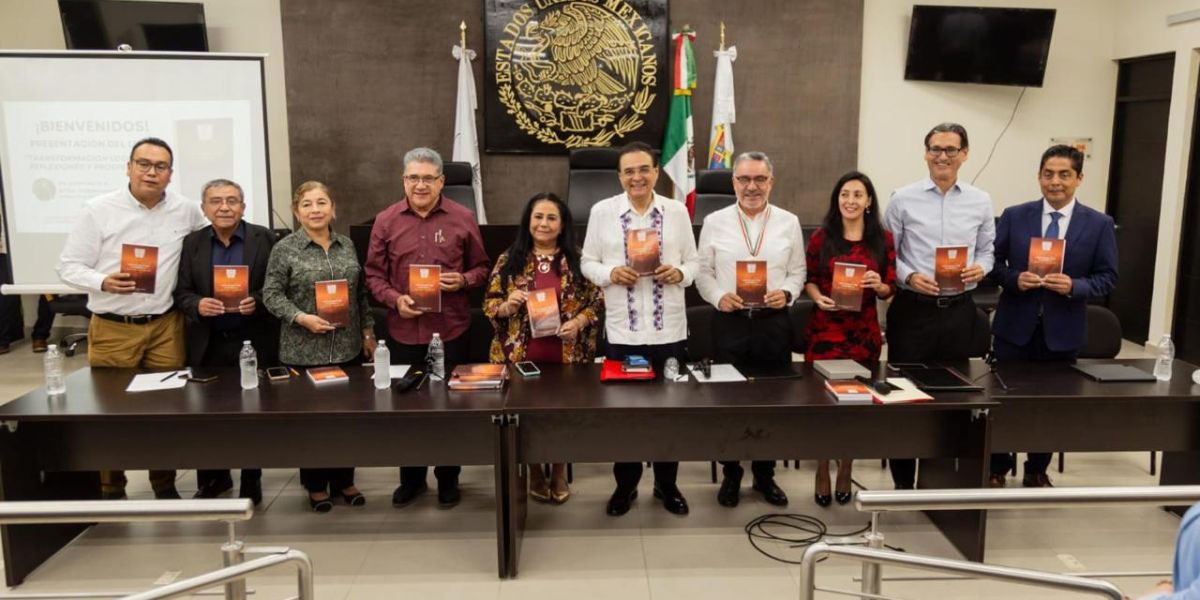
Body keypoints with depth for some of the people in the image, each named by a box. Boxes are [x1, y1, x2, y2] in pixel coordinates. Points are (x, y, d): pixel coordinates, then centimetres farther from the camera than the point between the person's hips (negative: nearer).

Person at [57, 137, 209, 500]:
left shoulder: (185, 211, 2)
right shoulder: (98, 210, -4)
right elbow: (69, 266, -3)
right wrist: (103, 282, -22)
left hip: (165, 327, 2)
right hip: (112, 329, -2)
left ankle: (165, 487, 23)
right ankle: (111, 492, 22)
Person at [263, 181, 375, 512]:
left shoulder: (347, 245, 8)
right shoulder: (284, 249, -4)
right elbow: (271, 294, -6)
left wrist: (368, 331, 10)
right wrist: (302, 318, -18)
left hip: (348, 347, 4)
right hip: (305, 350, -3)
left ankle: (344, 479, 25)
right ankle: (316, 485, 20)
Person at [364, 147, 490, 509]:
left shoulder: (463, 218, 0)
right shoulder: (386, 220, 2)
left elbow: (481, 268, 7)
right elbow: (374, 275, 5)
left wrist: (463, 280, -14)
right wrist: (395, 299, -12)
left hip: (451, 329, -1)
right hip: (404, 330, 1)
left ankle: (448, 479, 25)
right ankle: (411, 478, 29)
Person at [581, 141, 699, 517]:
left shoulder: (677, 211, 4)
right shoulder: (602, 211, 1)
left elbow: (694, 262, 8)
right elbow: (588, 263, 5)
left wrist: (679, 272, -13)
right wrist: (610, 273, -15)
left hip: (669, 329, 1)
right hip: (622, 330, -1)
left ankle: (667, 484, 28)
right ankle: (625, 485, 27)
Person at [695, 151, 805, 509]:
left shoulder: (789, 223, 5)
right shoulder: (715, 222, 2)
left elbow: (797, 271, 8)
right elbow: (703, 271, 5)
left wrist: (786, 293, -12)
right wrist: (718, 297, -13)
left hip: (774, 321, 1)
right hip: (730, 320, -1)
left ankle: (765, 475, 25)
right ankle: (731, 475, 23)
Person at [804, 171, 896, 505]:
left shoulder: (883, 239, 4)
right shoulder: (822, 237, 1)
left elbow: (891, 288, 6)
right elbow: (808, 279, 6)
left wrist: (879, 286, -16)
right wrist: (818, 298, -13)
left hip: (864, 331, 1)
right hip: (825, 329, -1)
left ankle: (845, 472, 25)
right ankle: (822, 473, 16)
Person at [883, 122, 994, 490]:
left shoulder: (981, 202, 7)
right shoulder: (903, 199, -1)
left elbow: (987, 251, 13)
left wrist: (980, 268, -9)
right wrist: (908, 276, -15)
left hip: (958, 309, 3)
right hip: (913, 307, -2)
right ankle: (903, 480, 16)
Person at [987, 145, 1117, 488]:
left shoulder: (1099, 224, 0)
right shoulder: (1014, 216, 1)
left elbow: (1107, 277, 0)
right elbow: (994, 263, 2)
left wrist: (1075, 286, -18)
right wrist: (1015, 279, -17)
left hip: (1062, 330, 1)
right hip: (1015, 326, 0)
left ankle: (1037, 472, 29)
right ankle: (997, 469, 22)